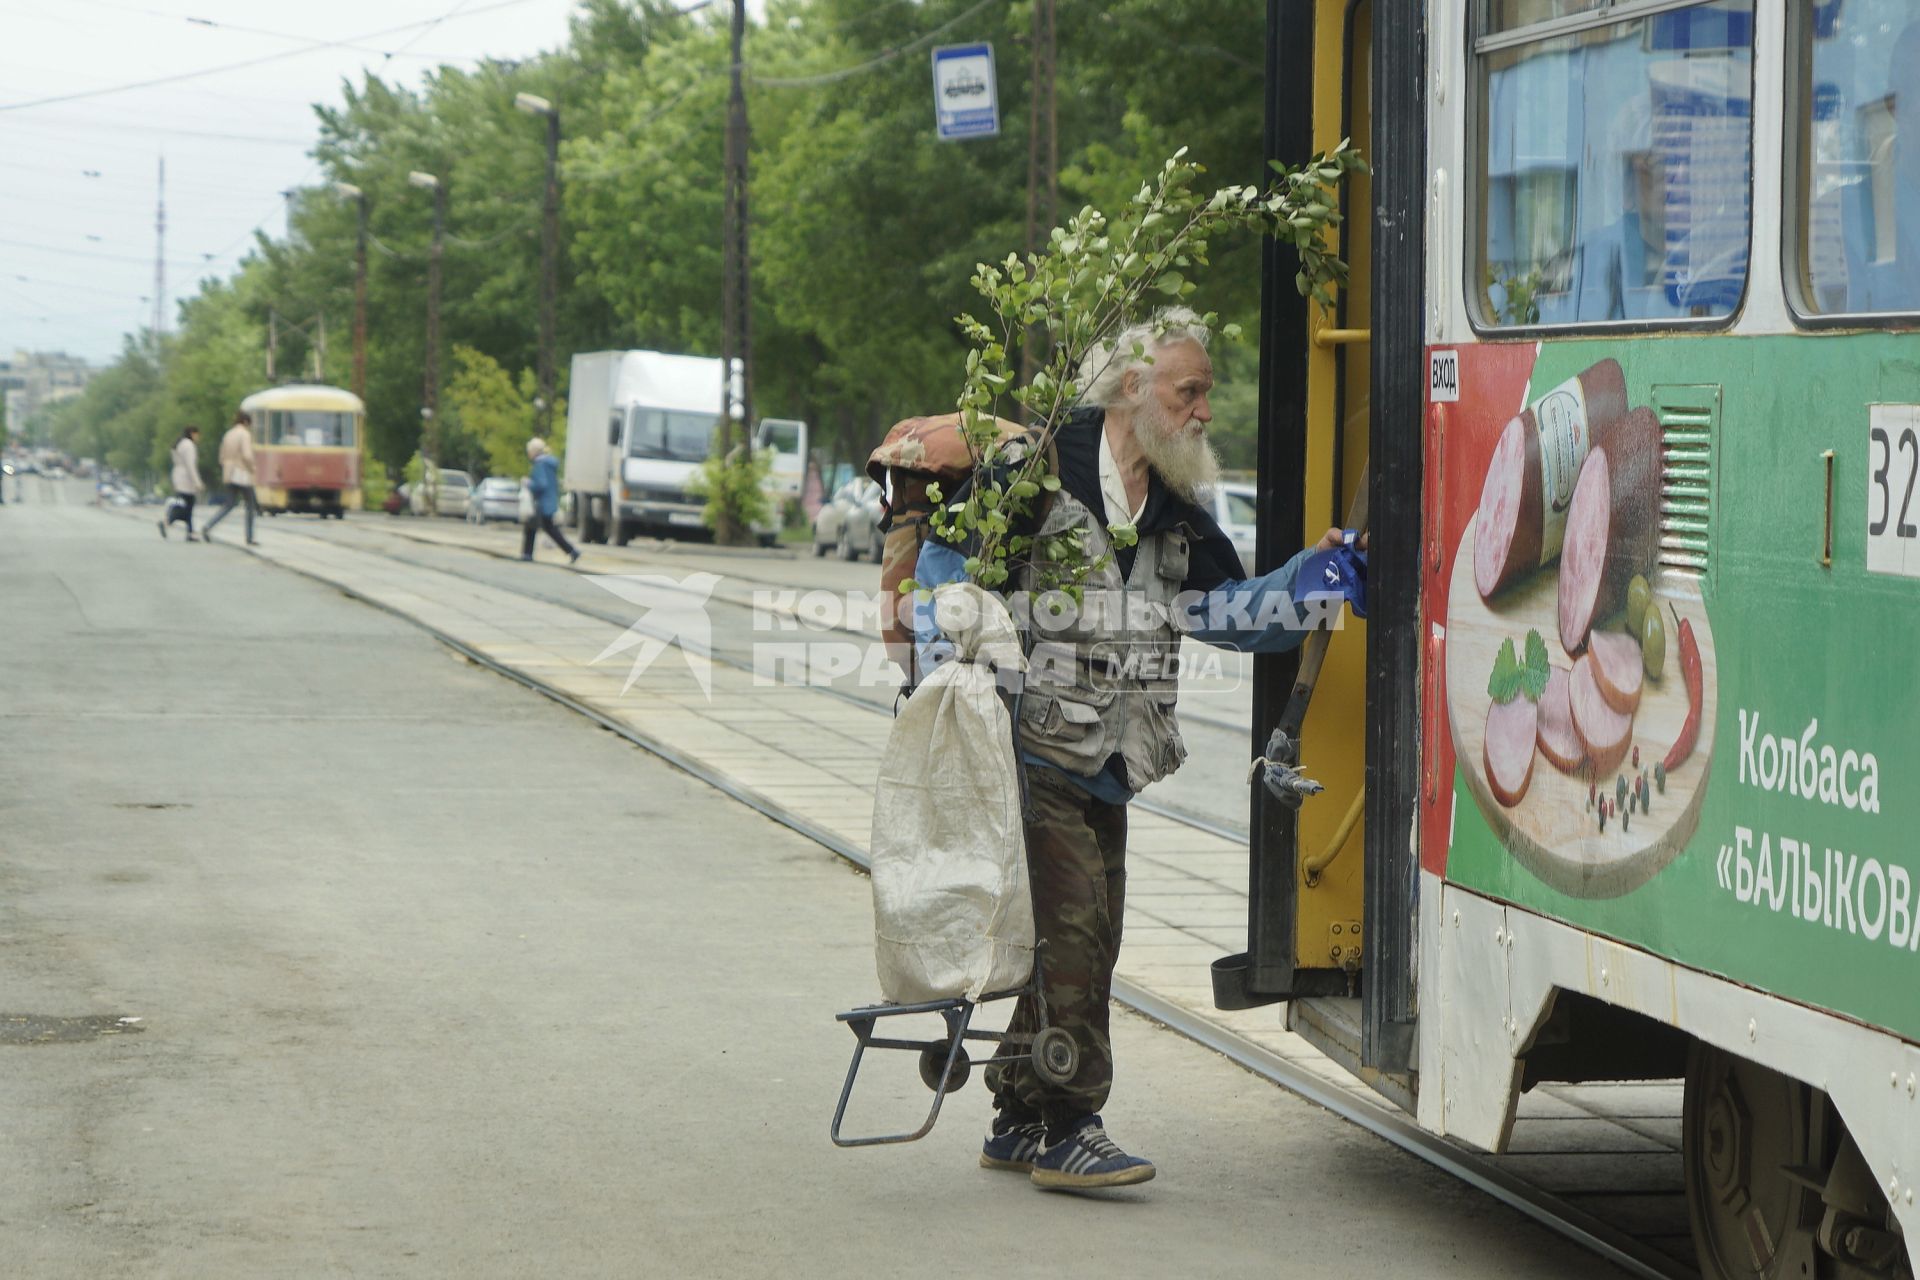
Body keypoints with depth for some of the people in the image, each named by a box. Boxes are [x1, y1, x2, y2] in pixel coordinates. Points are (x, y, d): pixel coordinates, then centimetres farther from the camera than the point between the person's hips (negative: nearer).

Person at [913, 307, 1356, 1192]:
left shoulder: (1173, 515, 13)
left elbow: (1224, 607, 12)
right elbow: (946, 567, -8)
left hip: (1103, 769, 8)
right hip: (1030, 754, -8)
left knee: (1087, 935, 9)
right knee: (1067, 926, -13)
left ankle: (1018, 1121, 20)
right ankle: (1067, 1131, -9)